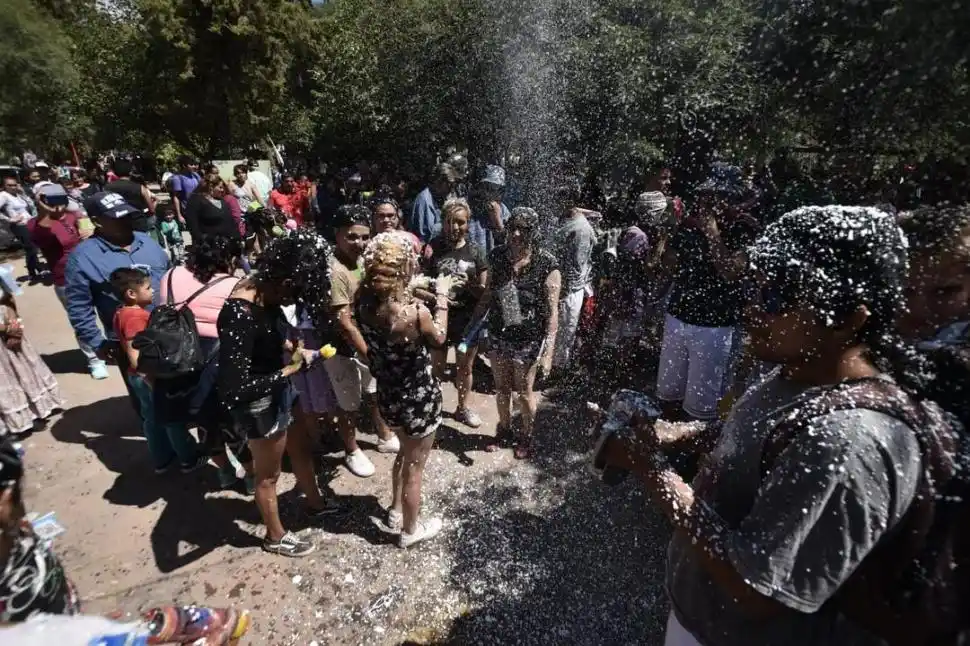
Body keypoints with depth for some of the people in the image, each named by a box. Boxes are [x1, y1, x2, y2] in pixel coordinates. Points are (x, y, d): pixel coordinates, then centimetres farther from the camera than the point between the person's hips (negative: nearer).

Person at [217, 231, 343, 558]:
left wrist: (289, 347, -5)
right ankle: (276, 537, 44)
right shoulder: (240, 315, -34)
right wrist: (290, 369, -25)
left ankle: (315, 503, 53)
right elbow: (234, 389, -32)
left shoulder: (263, 288, -9)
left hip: (280, 390, 8)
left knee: (302, 448, 27)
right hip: (259, 404, -8)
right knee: (268, 474, 17)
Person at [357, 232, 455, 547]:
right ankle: (411, 529, 41)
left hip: (388, 395, 6)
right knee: (414, 466, 17)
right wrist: (442, 296, 1)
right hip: (419, 398, -6)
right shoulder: (417, 312, -29)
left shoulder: (364, 305, -13)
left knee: (405, 453, 31)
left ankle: (397, 512, 51)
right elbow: (439, 338, -8)